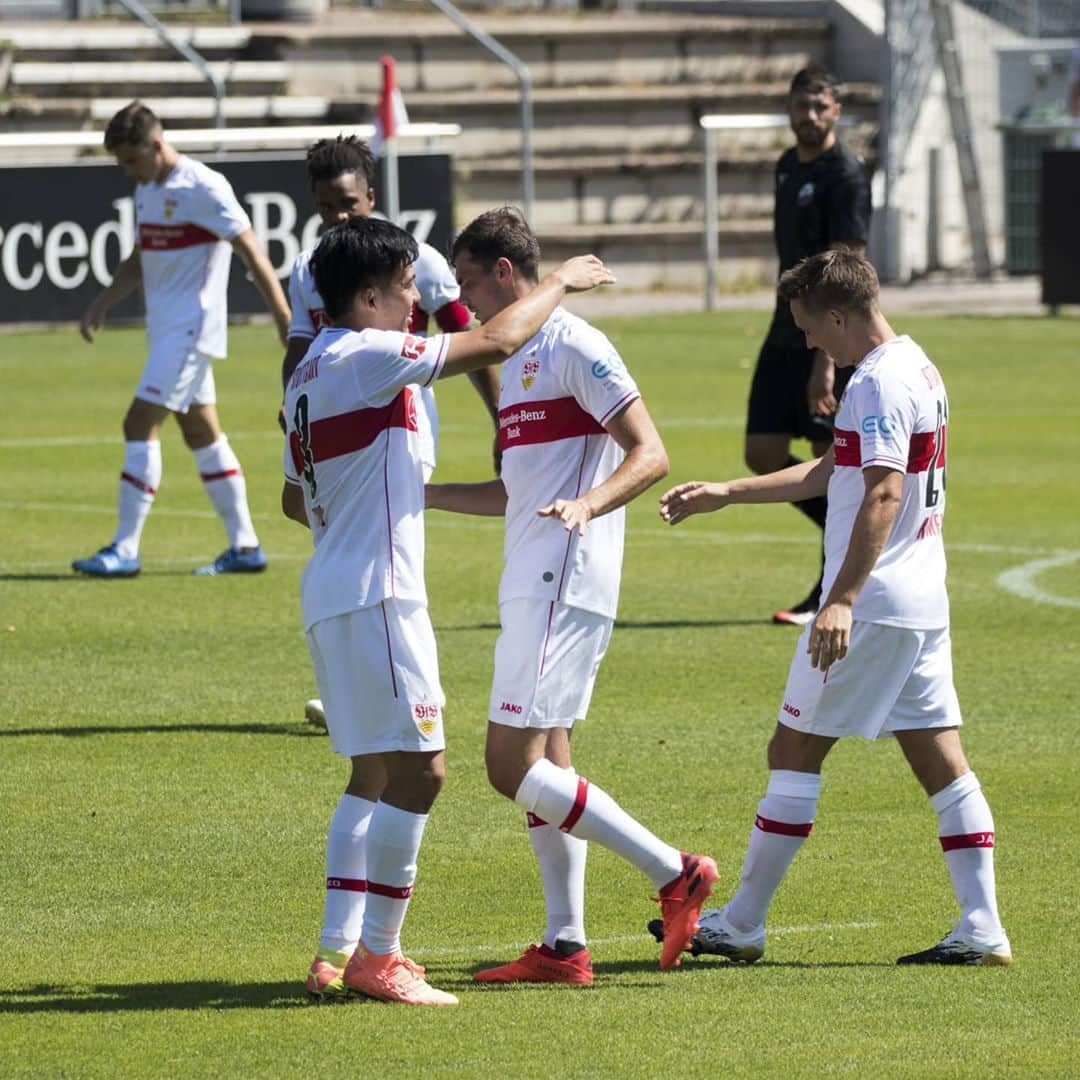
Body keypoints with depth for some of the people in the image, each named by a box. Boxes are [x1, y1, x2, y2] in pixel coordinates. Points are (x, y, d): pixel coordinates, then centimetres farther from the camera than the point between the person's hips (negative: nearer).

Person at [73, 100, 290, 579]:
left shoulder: (202, 188, -15)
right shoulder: (147, 190, 12)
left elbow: (253, 254, -16)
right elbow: (139, 263, 22)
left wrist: (286, 322, -18)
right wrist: (102, 303, 7)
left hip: (190, 329, -9)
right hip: (166, 328, 9)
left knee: (140, 425, -12)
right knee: (202, 433, 12)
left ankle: (125, 550, -11)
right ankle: (245, 547, 17)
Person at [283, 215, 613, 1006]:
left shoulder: (311, 371, 16)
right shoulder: (366, 357, -13)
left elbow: (295, 499, 26)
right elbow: (496, 342, -16)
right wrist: (560, 283, -1)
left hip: (334, 593, 10)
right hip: (375, 593, -10)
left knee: (375, 773, 14)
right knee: (417, 769, -8)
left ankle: (337, 954, 12)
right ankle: (377, 956, -6)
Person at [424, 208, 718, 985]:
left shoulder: (573, 346, -10)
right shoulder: (518, 360, 20)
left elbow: (650, 456, -16)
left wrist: (588, 505, -33)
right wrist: (420, 493, 32)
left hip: (562, 585, -10)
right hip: (533, 587, 10)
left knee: (515, 766, -13)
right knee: (542, 765, 9)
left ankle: (675, 874, -9)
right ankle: (565, 946, 10)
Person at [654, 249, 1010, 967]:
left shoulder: (879, 382, -15)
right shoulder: (918, 369, 17)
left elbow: (883, 493, -26)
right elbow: (831, 474, 27)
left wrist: (842, 600, -33)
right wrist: (725, 495, 30)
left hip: (871, 607, -10)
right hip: (924, 604, 10)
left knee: (795, 752, 0)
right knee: (940, 759, 5)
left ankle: (741, 924, 6)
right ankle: (983, 929, -1)